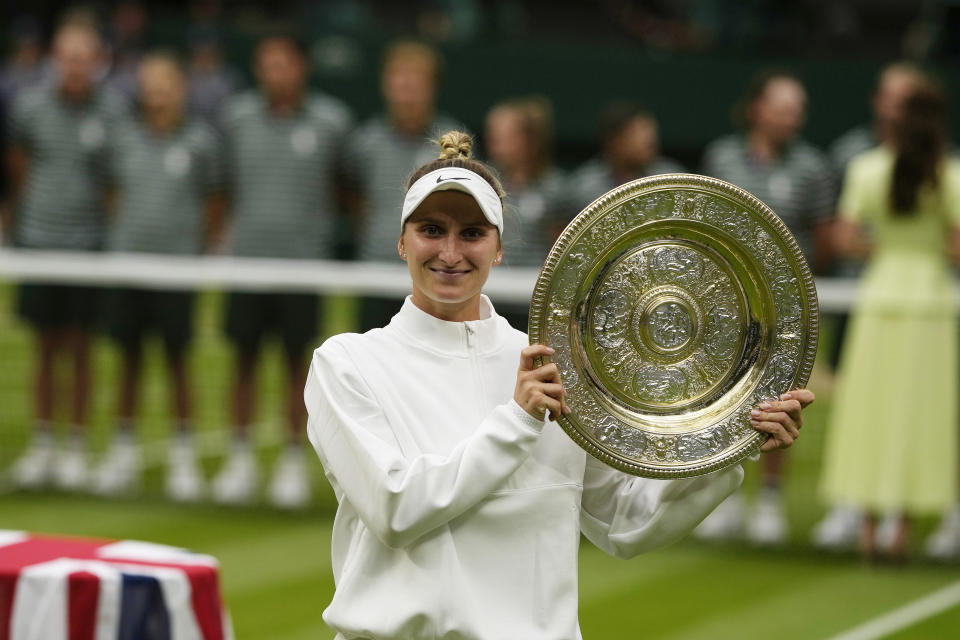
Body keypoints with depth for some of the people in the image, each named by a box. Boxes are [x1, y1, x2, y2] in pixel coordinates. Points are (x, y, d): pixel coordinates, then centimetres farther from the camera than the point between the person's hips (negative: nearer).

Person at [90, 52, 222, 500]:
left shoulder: (199, 140, 0)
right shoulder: (124, 137, 6)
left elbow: (213, 200, 8)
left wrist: (198, 240, 5)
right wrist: (116, 234, 8)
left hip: (177, 262, -2)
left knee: (176, 359, 1)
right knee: (129, 357, 8)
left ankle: (183, 455, 10)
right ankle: (124, 450, 17)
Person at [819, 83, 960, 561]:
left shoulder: (867, 169, 0)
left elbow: (845, 237, -1)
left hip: (881, 293, 2)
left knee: (871, 409, 7)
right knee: (919, 412, 5)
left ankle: (868, 526, 7)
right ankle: (903, 529, 4)